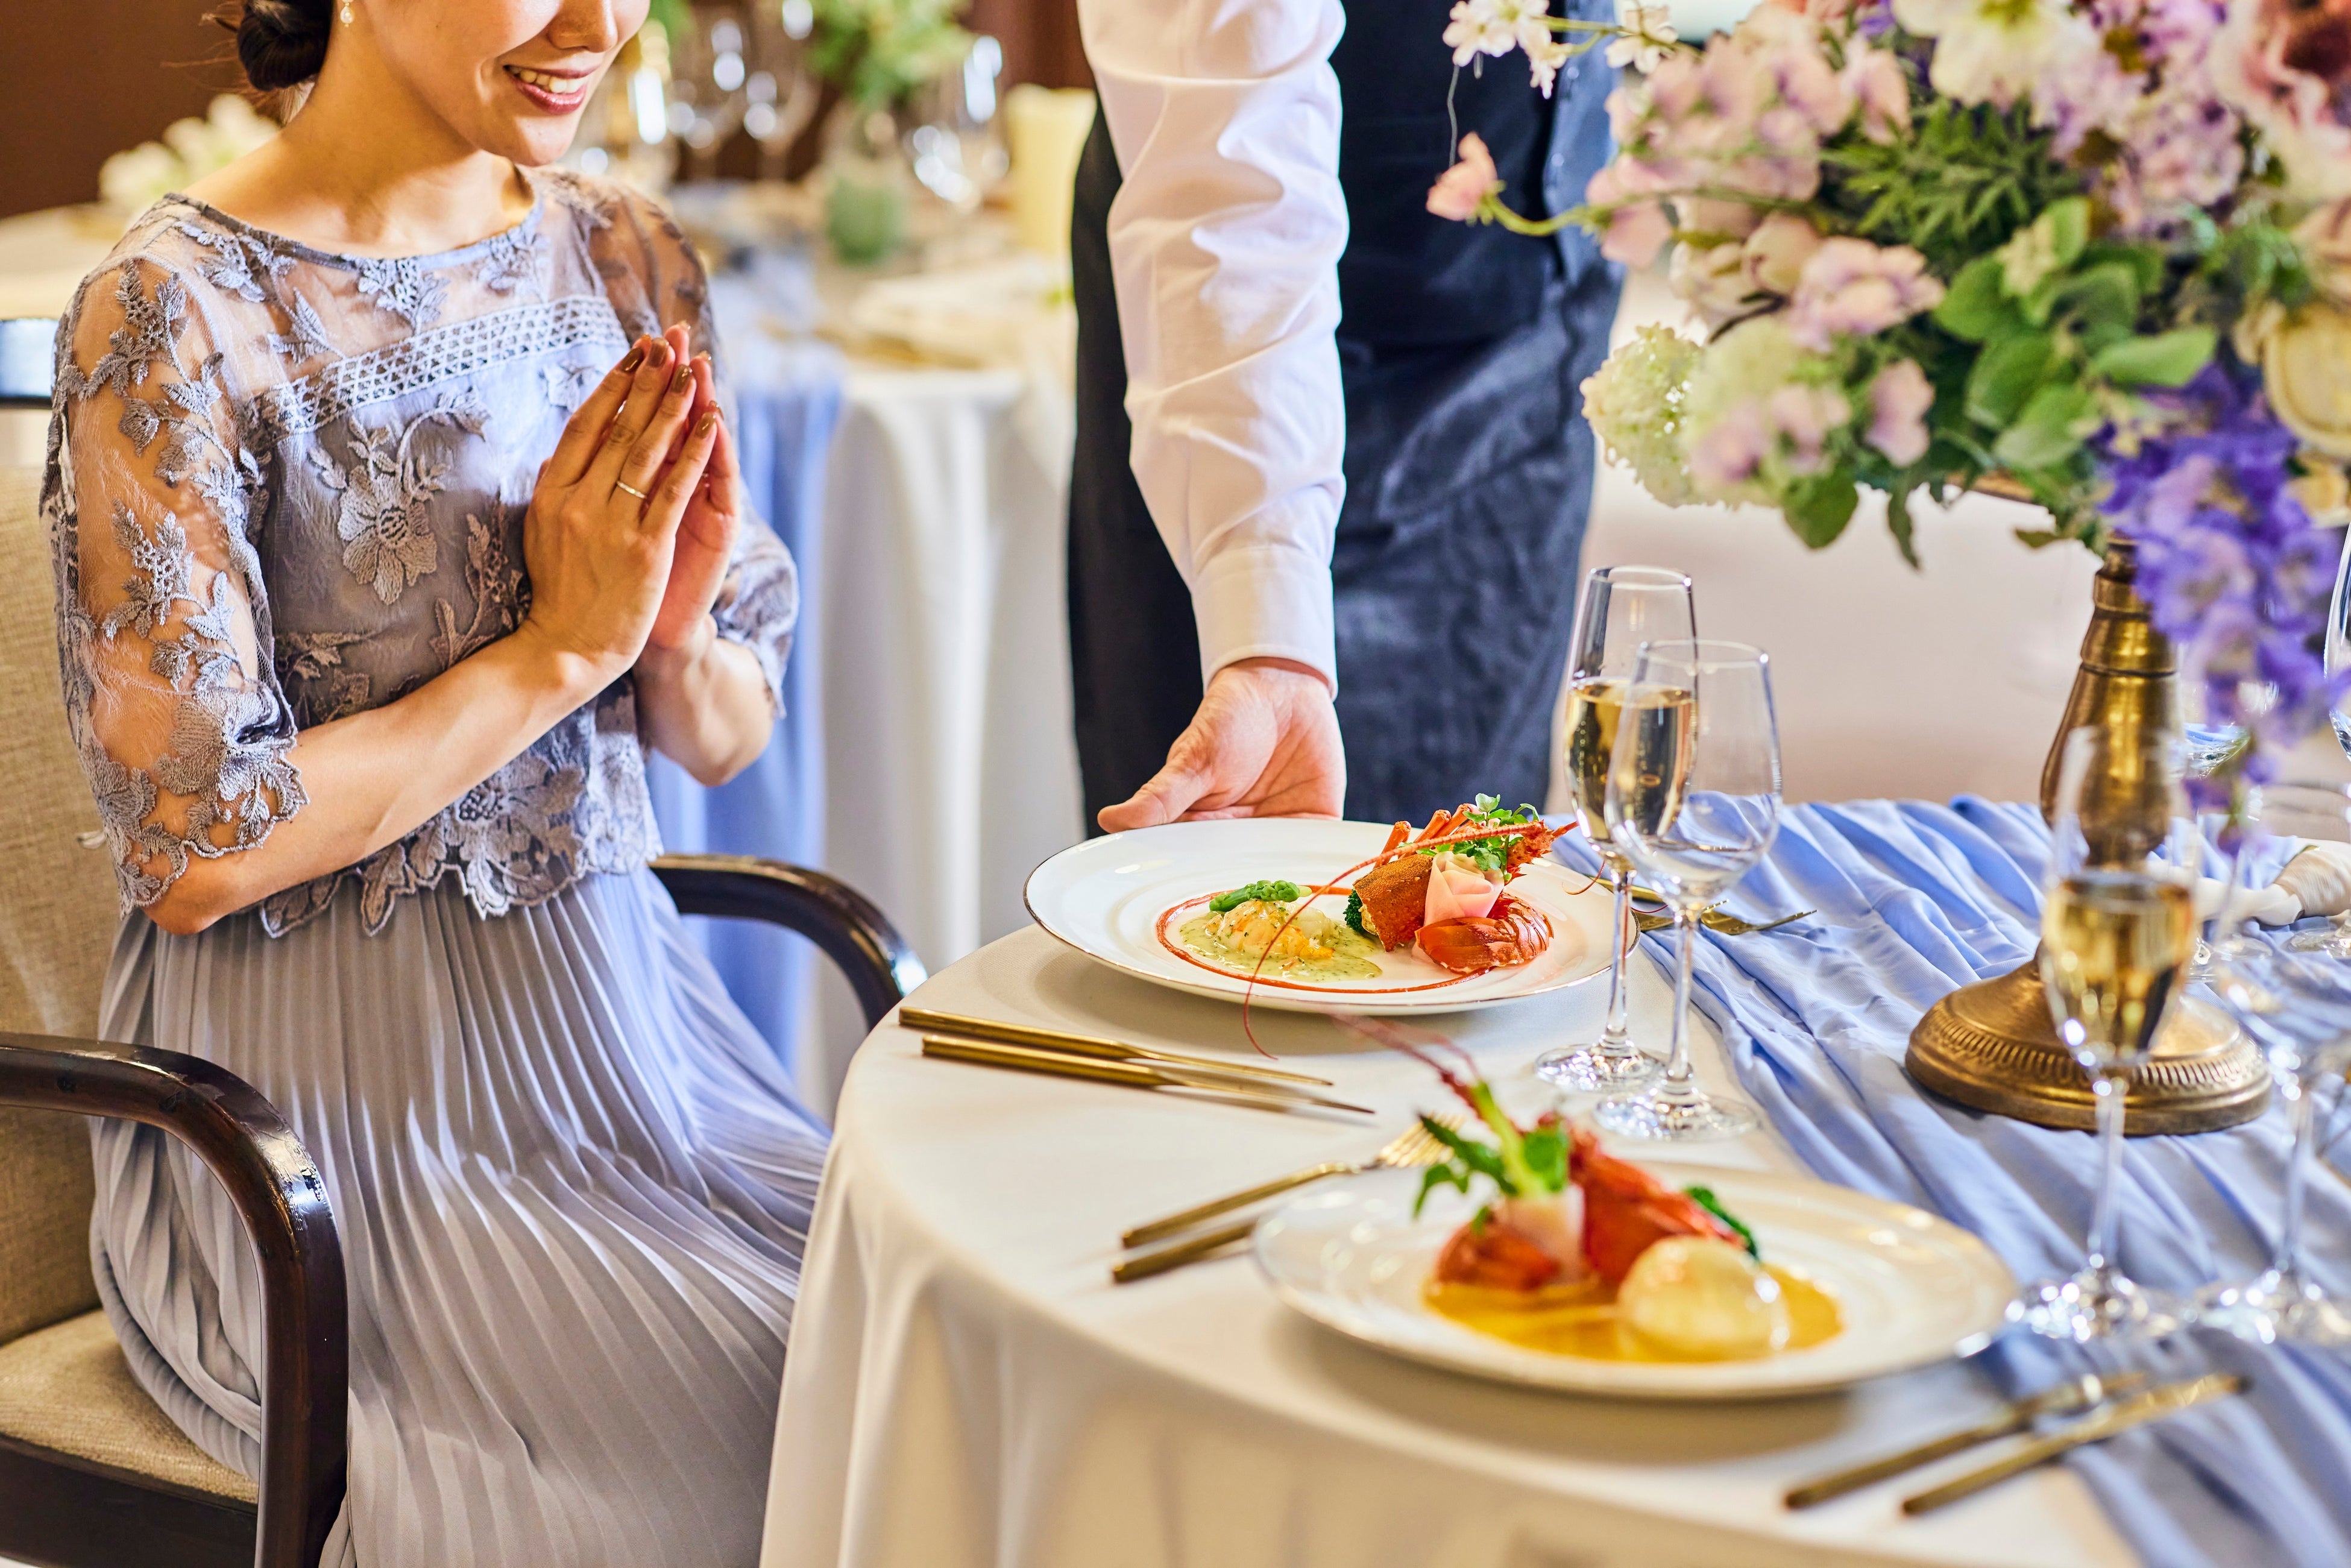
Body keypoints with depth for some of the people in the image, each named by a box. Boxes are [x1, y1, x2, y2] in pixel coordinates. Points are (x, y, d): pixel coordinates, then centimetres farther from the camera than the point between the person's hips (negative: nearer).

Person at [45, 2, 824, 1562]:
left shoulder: (627, 259, 6)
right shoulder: (178, 311, -13)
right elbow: (192, 848, -15)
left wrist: (679, 623, -11)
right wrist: (560, 645, -15)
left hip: (618, 1014, 6)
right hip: (350, 1091, -6)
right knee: (769, 1432, -19)